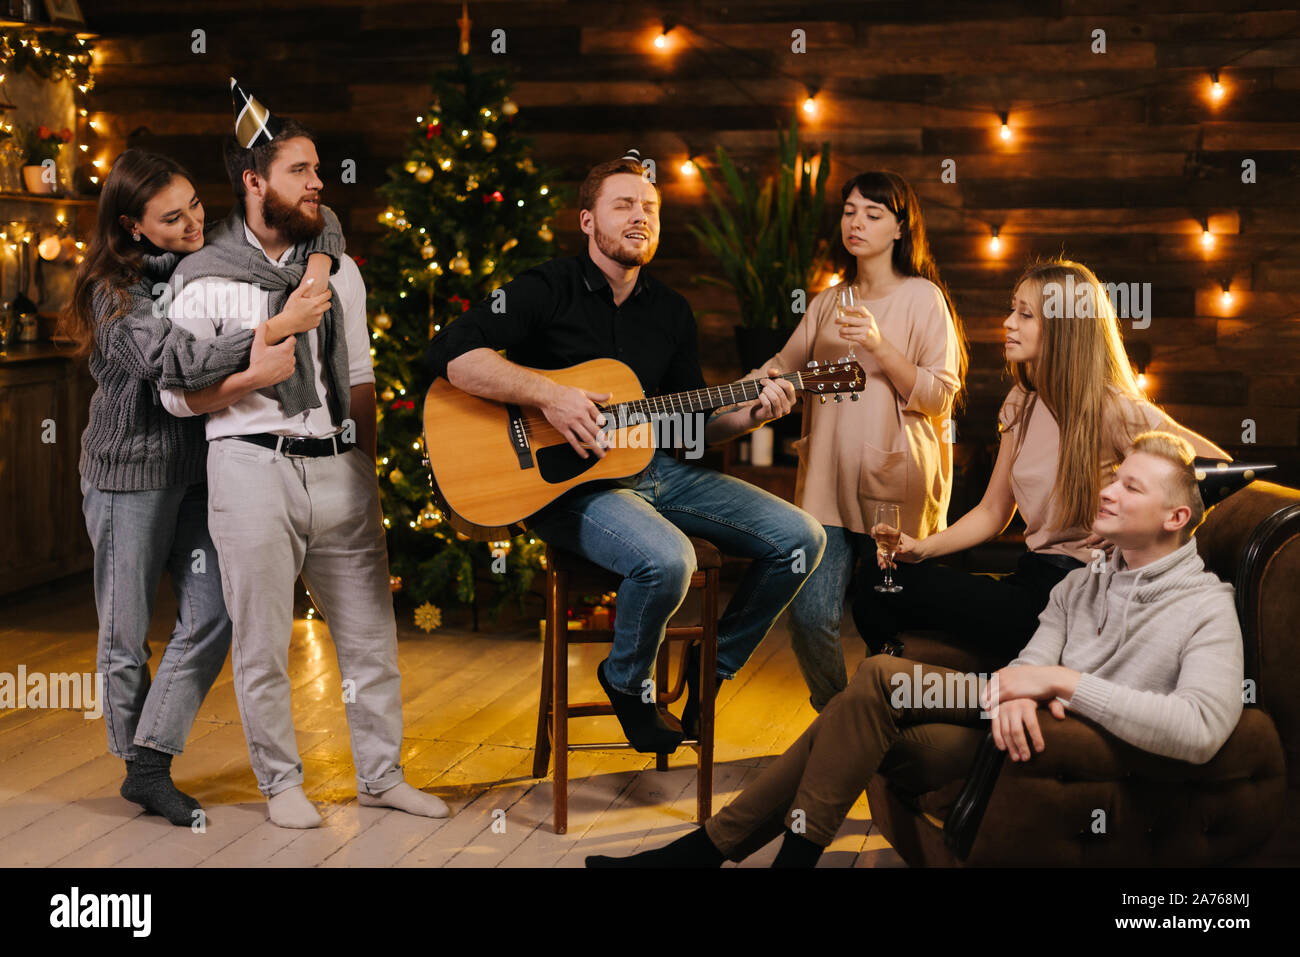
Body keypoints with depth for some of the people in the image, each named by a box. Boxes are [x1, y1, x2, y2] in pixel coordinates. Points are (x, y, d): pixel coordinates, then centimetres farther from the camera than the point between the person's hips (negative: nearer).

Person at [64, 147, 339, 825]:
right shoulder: (115, 289, -13)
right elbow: (169, 362, -30)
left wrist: (317, 268, -14)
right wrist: (275, 329, -32)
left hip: (201, 467, 5)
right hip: (132, 472, -5)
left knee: (212, 618, -3)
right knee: (126, 632, 5)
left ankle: (149, 768, 5)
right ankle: (135, 762, 21)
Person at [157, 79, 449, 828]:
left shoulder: (341, 271, 14)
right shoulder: (208, 280, 0)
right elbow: (176, 395, -1)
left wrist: (369, 476, 15)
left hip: (339, 465, 4)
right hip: (253, 467, -4)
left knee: (372, 632, 7)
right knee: (264, 644, 2)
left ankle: (381, 775, 19)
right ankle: (282, 781, 17)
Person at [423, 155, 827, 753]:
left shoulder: (670, 312, 15)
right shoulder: (547, 290, -5)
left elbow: (691, 422, 18)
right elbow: (449, 354, -18)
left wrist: (750, 414, -2)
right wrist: (547, 394, -26)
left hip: (656, 470, 7)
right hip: (566, 480, -7)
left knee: (801, 539, -6)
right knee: (666, 559, -36)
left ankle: (712, 667, 13)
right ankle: (627, 681, -3)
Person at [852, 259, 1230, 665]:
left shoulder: (1113, 411, -13)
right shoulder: (1022, 404, 11)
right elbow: (992, 512, 15)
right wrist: (921, 548, 0)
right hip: (1032, 579, 7)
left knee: (907, 584, -17)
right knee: (873, 595, -10)